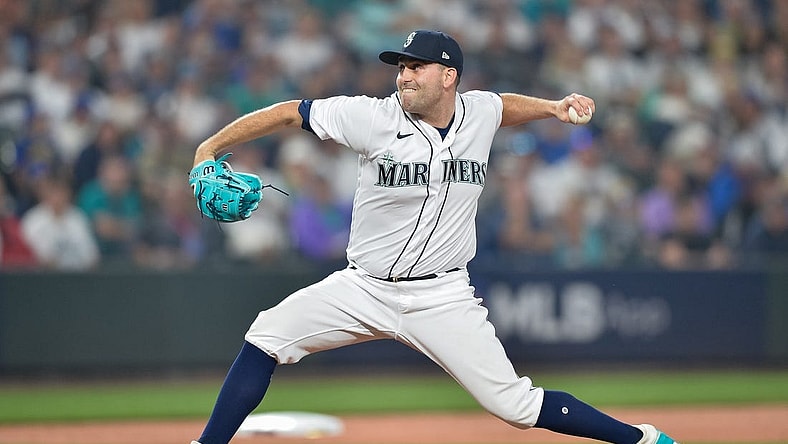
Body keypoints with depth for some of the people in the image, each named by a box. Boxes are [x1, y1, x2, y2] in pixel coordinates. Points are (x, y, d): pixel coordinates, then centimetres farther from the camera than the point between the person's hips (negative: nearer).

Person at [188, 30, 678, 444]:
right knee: (267, 336, -17)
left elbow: (505, 105, 24)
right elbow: (290, 112, -8)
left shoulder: (480, 113, -2)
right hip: (363, 289, 0)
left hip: (442, 298, 0)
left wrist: (553, 107, 8)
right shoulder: (375, 117, -11)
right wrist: (209, 149, -13)